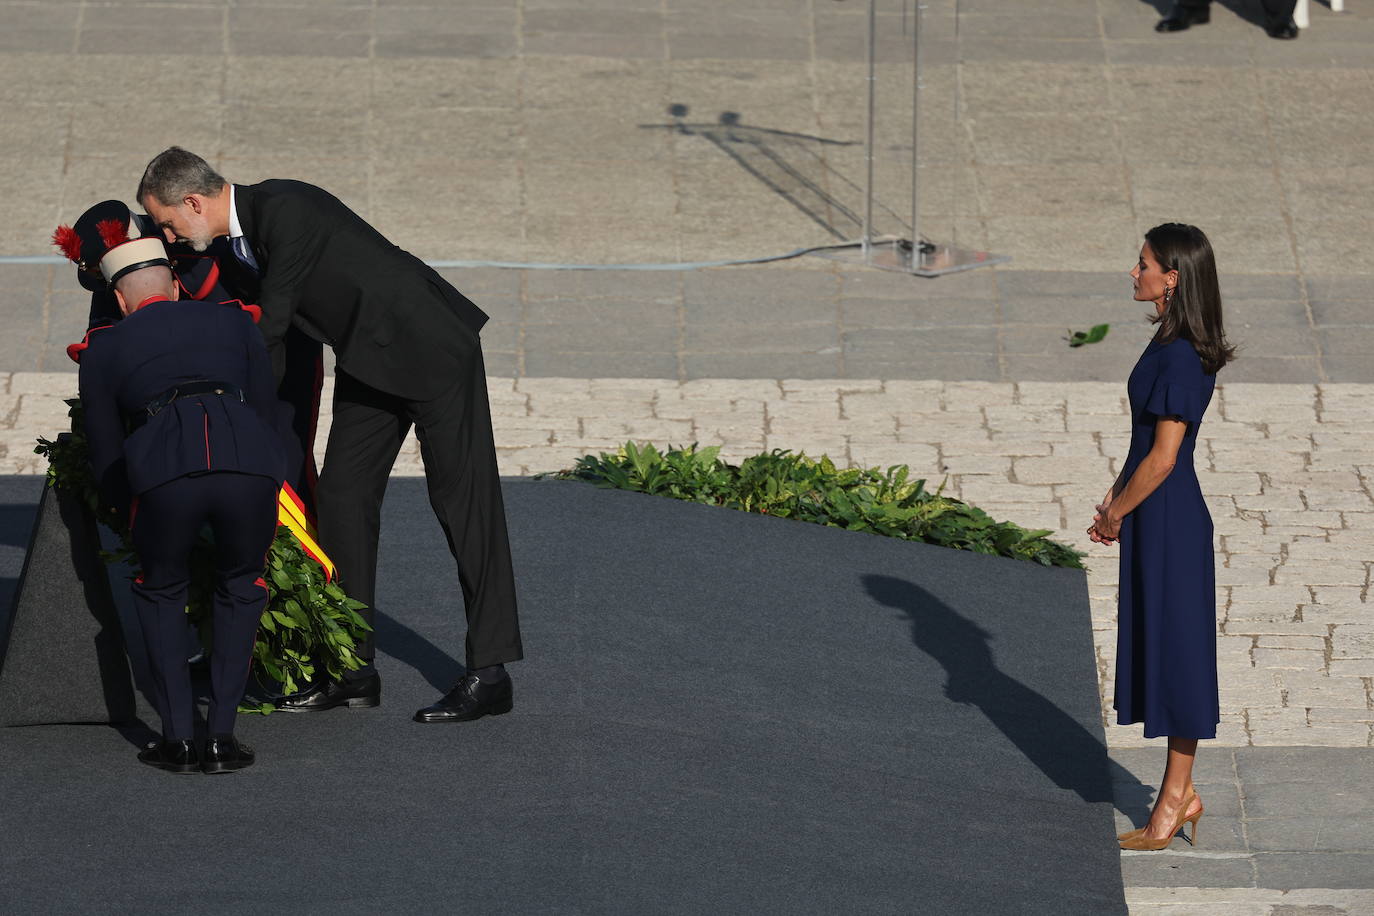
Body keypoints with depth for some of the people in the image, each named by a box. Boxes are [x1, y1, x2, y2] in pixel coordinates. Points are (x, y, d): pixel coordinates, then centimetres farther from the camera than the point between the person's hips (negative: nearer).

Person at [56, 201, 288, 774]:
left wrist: (129, 515, 47)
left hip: (163, 473, -1)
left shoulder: (103, 350, 27)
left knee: (161, 594, 26)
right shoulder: (233, 323, 30)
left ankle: (179, 739, 17)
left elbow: (105, 454, 30)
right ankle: (221, 738, 19)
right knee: (240, 590, 27)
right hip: (249, 466, 1)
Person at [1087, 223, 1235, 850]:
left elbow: (1162, 458, -21)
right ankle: (1182, 794, 23)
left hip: (1170, 518, -10)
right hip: (1157, 516, 10)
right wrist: (1114, 502, 10)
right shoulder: (1168, 346, 9)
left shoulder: (1181, 358, -21)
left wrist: (1115, 514, -10)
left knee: (1175, 649, -2)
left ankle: (1176, 799, 5)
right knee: (1162, 648, 15)